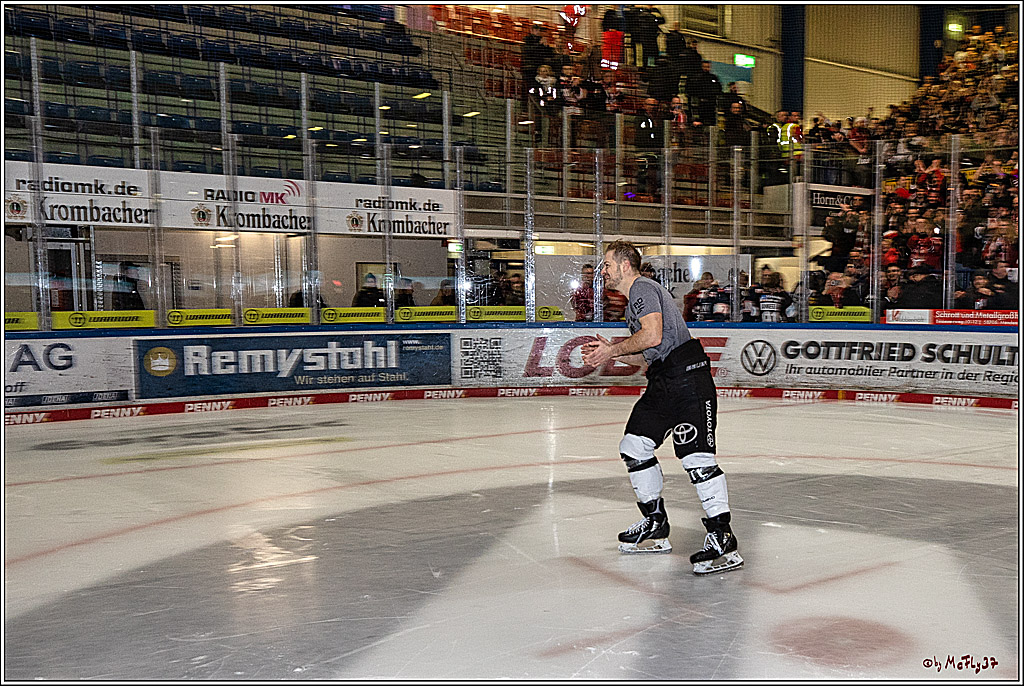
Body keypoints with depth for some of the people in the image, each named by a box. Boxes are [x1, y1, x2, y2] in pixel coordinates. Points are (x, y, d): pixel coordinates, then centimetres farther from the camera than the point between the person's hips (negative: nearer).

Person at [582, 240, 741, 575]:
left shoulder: (642, 288, -7)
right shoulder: (635, 297, 25)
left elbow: (653, 336, -22)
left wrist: (613, 350, -10)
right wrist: (610, 351, 15)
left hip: (688, 378, -11)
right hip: (664, 383, 11)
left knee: (696, 455, -16)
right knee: (634, 445, 11)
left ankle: (723, 540, -15)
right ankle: (656, 527, 20)